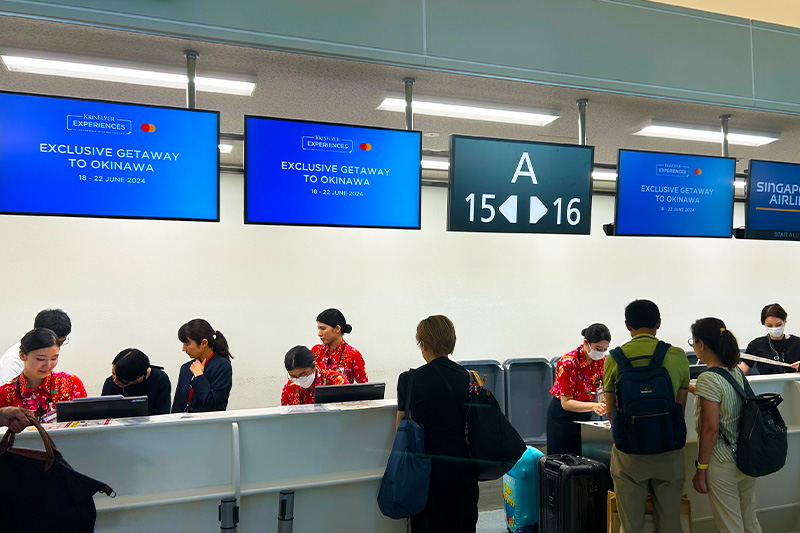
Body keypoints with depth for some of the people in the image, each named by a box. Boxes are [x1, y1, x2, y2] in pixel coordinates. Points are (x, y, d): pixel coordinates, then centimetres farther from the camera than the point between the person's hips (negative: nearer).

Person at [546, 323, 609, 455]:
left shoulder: (602, 361, -5)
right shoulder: (568, 362, -24)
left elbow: (601, 393, 1)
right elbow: (566, 403, -24)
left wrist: (604, 403, -23)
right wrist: (593, 406, -38)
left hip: (585, 415, 5)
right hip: (563, 415, -5)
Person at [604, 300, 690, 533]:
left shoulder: (614, 358, -5)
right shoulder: (677, 356, -3)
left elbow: (611, 411, 2)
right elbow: (680, 408, 4)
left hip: (629, 451, -1)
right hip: (668, 452, 1)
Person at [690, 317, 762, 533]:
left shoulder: (708, 379, -20)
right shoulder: (737, 372, 3)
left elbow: (711, 428, -20)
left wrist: (701, 468, -13)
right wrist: (698, 391, 32)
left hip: (722, 463, -8)